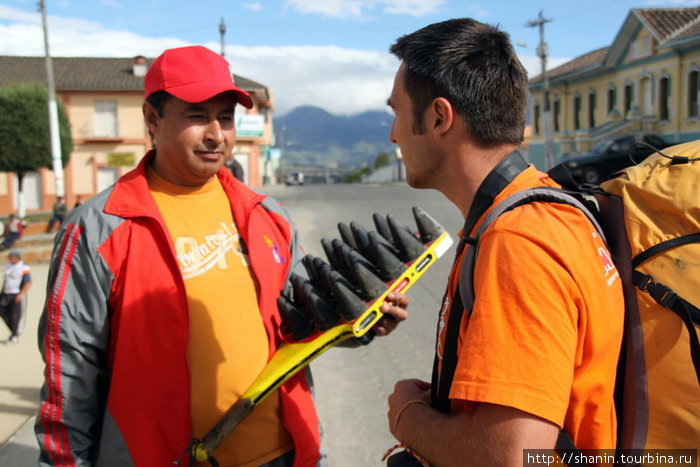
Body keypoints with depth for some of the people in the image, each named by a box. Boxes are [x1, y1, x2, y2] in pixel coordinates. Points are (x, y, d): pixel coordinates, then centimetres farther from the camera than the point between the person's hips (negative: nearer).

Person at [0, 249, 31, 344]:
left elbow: (28, 283, -15)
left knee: (17, 314, -1)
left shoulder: (24, 268, -13)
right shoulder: (8, 266, 11)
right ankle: (13, 330, 21)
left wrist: (21, 294, -21)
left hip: (17, 295, -7)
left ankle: (15, 334, 13)